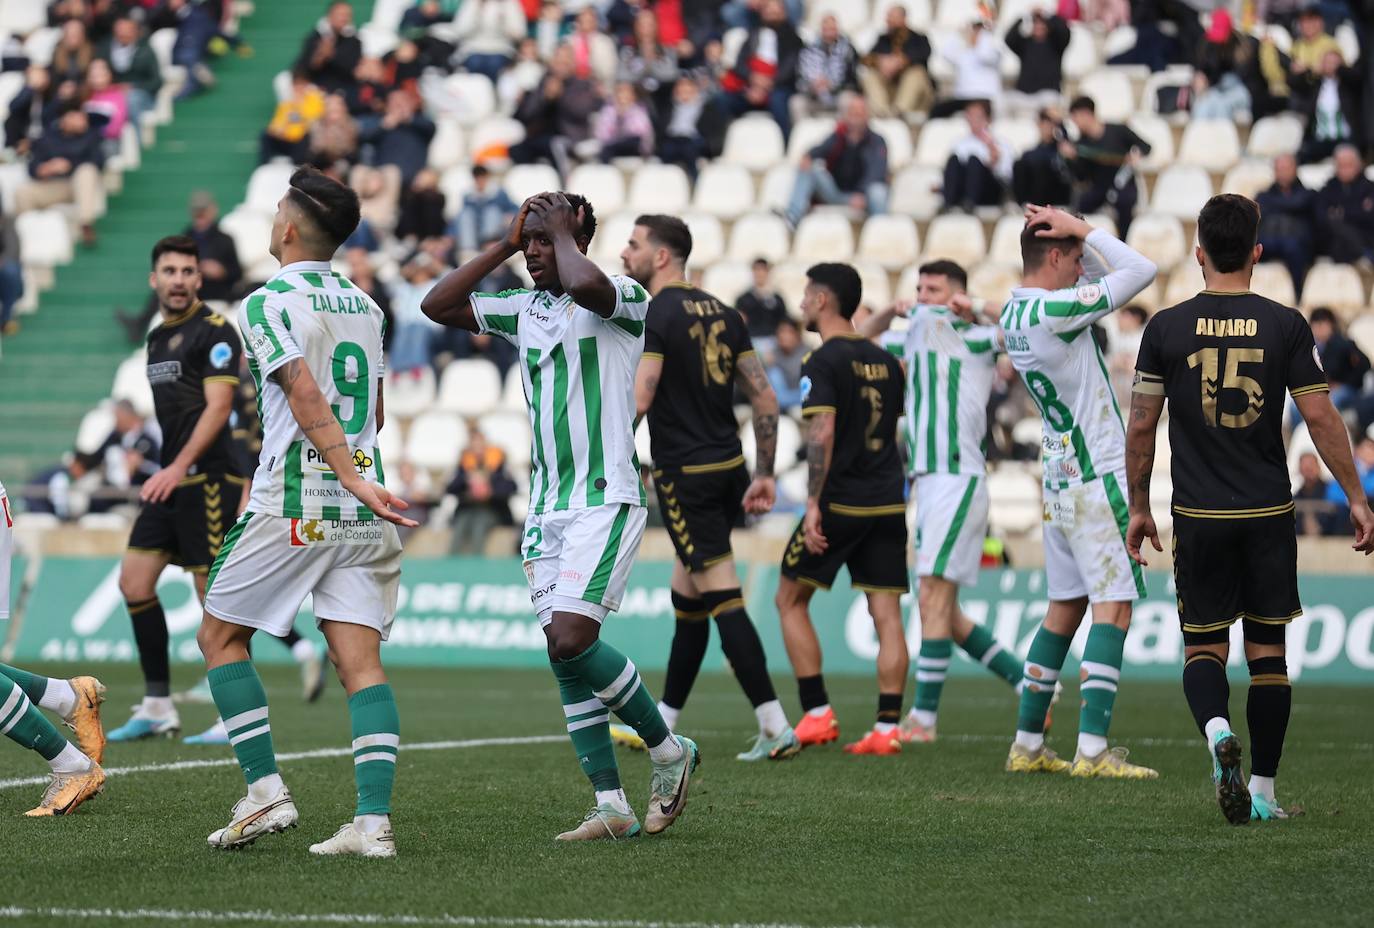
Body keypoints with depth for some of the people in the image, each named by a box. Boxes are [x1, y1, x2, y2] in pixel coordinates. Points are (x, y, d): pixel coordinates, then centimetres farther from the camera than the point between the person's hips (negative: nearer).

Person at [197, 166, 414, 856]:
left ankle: (265, 791, 1)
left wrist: (350, 476, -24)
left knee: (220, 636, 10)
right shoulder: (364, 307, 14)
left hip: (293, 507, -6)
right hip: (361, 515, 6)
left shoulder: (269, 303, -6)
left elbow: (307, 394, -19)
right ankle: (373, 819, -13)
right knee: (360, 661, -1)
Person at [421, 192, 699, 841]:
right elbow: (437, 306, 13)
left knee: (570, 641, -19)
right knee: (565, 657, 2)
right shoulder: (521, 310, 15)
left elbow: (585, 284, -30)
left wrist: (562, 233, -10)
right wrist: (504, 245, 8)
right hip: (546, 511, 8)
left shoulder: (624, 301, -7)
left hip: (605, 500, -7)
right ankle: (612, 806, 5)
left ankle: (668, 751, 0)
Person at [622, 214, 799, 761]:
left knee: (724, 602, -8)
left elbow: (637, 401, -21)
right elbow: (765, 398, 10)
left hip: (684, 475, -8)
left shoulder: (653, 316, -12)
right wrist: (764, 474, 13)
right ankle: (662, 725, 26)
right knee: (686, 598, 17)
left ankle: (776, 728, -12)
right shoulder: (722, 313, 11)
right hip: (729, 469, 8)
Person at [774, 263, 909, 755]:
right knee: (886, 613, 3)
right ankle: (887, 728, -2)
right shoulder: (884, 360, 13)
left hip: (840, 503, -6)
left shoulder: (824, 362, -9)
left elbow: (823, 432, -18)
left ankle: (817, 715, 4)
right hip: (888, 502, 6)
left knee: (790, 600, 9)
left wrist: (813, 503, -19)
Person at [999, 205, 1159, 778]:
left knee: (1065, 609, 14)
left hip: (1059, 481, 9)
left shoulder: (1013, 312, 9)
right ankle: (1091, 750, -15)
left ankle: (1027, 744, 15)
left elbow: (1099, 284, 22)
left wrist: (1076, 234, 7)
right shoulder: (1054, 310, -18)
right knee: (1113, 607, -9)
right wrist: (1082, 229, -8)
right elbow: (1141, 271, -15)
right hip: (1097, 479, -9)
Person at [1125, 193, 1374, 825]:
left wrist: (1139, 507, 11)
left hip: (1198, 517, 0)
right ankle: (1263, 790, 9)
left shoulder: (1168, 327, -2)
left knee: (1203, 647, 8)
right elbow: (1320, 418, -4)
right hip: (1269, 513, 0)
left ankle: (1217, 731, -23)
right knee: (1267, 649, 9)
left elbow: (1142, 425, 0)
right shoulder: (1285, 325, -3)